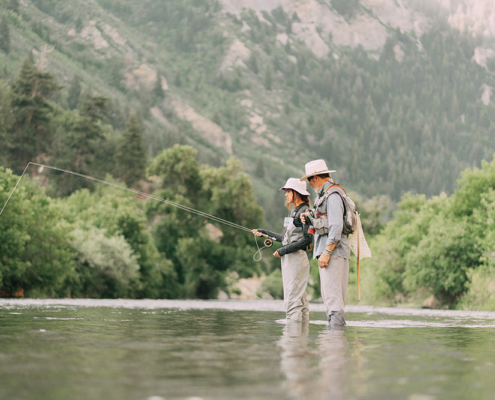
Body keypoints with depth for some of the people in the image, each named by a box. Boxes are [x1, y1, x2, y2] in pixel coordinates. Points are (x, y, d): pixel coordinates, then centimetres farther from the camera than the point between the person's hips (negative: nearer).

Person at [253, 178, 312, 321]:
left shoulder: (305, 211, -10)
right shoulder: (294, 211, 18)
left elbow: (308, 239, -16)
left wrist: (284, 250, -15)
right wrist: (265, 233, 24)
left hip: (297, 258, -9)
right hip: (289, 259, 9)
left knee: (293, 299, -11)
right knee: (299, 299, 7)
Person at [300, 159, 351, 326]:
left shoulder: (332, 195, -13)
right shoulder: (323, 194, 20)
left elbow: (336, 227, -21)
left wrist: (326, 252, -22)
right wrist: (309, 220, 10)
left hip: (333, 250, -11)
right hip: (326, 249, 11)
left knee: (333, 291, -12)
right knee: (328, 294, 11)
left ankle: (337, 322, -12)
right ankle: (333, 322, 14)